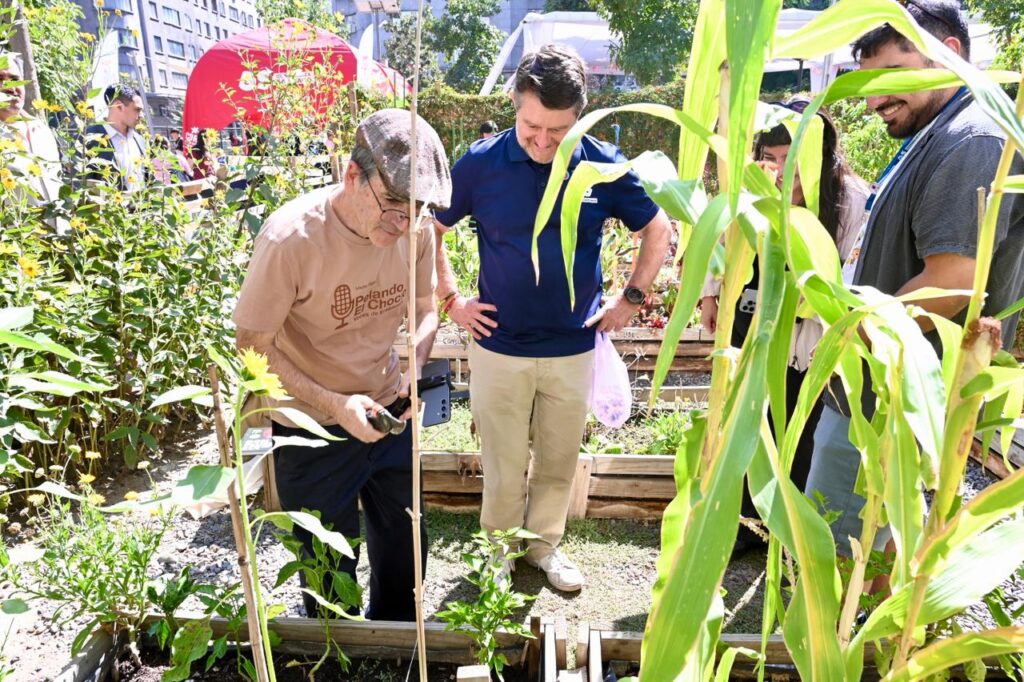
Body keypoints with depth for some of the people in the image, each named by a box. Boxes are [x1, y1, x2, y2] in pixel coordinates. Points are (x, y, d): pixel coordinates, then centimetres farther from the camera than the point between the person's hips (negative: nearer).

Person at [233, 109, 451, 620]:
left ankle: (396, 635, 51)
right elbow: (253, 346, -17)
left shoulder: (417, 229, -14)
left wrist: (416, 367, -15)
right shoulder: (290, 238, -27)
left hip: (388, 410, 4)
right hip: (312, 427, -4)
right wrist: (333, 403, -26)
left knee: (402, 545, 21)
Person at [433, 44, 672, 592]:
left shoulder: (604, 164, -6)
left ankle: (545, 543, 40)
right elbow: (427, 229, 3)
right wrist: (451, 299, -2)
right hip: (498, 347, -1)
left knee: (559, 460, 17)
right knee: (504, 465, 11)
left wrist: (631, 298, 2)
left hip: (574, 348, 2)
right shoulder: (482, 163, -9)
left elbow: (658, 229, 7)